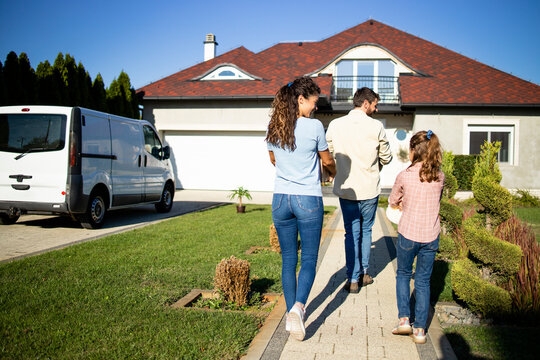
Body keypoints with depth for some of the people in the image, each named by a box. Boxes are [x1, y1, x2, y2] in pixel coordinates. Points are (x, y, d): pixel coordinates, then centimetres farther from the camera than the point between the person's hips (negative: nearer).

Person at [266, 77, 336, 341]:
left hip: (281, 199, 4)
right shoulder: (314, 126, -10)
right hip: (308, 200, -4)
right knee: (309, 258, 6)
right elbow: (327, 161, 4)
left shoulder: (273, 128, 3)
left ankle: (291, 313, 19)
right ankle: (299, 306, -13)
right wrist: (332, 172, 27)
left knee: (288, 259, 13)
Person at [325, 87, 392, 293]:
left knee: (351, 233, 9)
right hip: (370, 189, -1)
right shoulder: (376, 126, -9)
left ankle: (353, 279, 10)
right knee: (366, 230, 17)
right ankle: (364, 273, 25)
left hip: (346, 189, 1)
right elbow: (386, 157, 1)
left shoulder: (335, 125, -3)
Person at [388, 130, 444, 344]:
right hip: (431, 236, 3)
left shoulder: (404, 176, -11)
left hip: (408, 233, -2)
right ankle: (420, 329, 13)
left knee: (403, 274, 19)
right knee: (423, 281, 12)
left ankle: (404, 319, 11)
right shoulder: (440, 177, -2)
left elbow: (392, 202, 4)